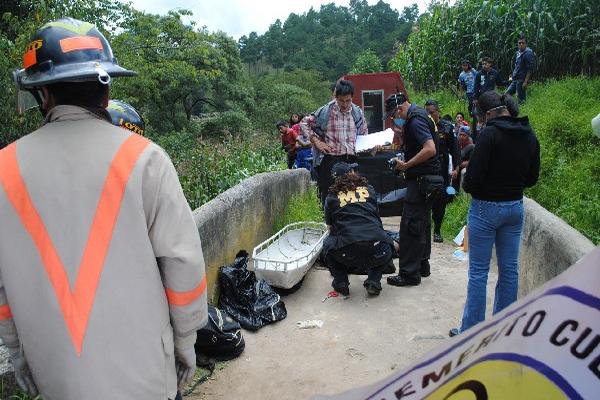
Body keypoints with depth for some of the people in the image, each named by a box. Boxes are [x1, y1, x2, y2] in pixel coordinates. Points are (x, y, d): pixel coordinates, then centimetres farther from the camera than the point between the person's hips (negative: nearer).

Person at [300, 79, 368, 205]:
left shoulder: (357, 112, 7)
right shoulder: (326, 111, -3)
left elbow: (364, 133, 23)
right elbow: (304, 123, 7)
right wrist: (316, 141, -3)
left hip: (351, 160, 3)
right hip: (330, 160, -3)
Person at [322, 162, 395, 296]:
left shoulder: (332, 196, 11)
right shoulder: (369, 189, 16)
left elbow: (330, 227, 22)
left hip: (347, 253, -1)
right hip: (376, 252, 1)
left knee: (328, 245, 30)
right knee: (388, 244, 34)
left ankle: (340, 282, 19)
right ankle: (374, 282, 16)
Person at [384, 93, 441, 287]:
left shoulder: (416, 120, -16)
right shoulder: (419, 115, 16)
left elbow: (430, 149, -28)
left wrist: (406, 165, -21)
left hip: (421, 180, -11)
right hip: (427, 178, 11)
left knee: (410, 226, -7)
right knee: (422, 223, 17)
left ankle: (409, 273, -2)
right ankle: (422, 265, 28)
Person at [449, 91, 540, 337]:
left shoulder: (490, 134, -17)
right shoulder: (529, 136, 5)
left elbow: (473, 176, -19)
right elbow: (532, 178, 13)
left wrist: (468, 186, 1)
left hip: (487, 208, -7)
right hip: (515, 207, 7)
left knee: (478, 271, 2)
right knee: (509, 269, 13)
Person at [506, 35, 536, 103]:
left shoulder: (528, 54, -12)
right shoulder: (517, 53, 13)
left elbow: (530, 69, -17)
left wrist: (525, 82, -22)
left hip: (522, 80, -9)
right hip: (515, 80, 9)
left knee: (521, 99, -4)